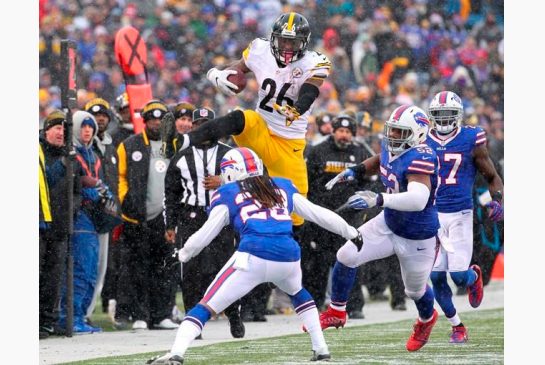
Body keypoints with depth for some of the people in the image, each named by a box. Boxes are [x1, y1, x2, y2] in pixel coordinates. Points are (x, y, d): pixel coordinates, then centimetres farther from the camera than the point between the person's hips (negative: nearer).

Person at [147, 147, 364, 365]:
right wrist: (350, 232, 38)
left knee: (206, 306, 1)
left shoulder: (227, 194, 15)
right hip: (289, 257, 4)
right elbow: (317, 213, 27)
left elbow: (206, 233, 15)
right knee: (297, 293, 36)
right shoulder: (284, 187, 24)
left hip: (253, 258, -4)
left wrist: (184, 254, 31)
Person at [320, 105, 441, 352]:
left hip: (417, 238, -6)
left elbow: (418, 199, -50)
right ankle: (336, 313, 18)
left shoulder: (420, 159, -35)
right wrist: (355, 172, -1)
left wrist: (378, 200, -60)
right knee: (346, 257, -3)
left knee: (415, 290, 17)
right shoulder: (391, 148, -10)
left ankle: (427, 321, 53)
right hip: (389, 224, 7)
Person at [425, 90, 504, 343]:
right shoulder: (424, 143, 3)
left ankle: (474, 277, 31)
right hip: (432, 215, 2)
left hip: (460, 215, -2)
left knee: (459, 276, -9)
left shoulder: (471, 141, -3)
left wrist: (497, 202, -11)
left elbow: (492, 177, 5)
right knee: (436, 277, -2)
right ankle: (457, 326, 17)